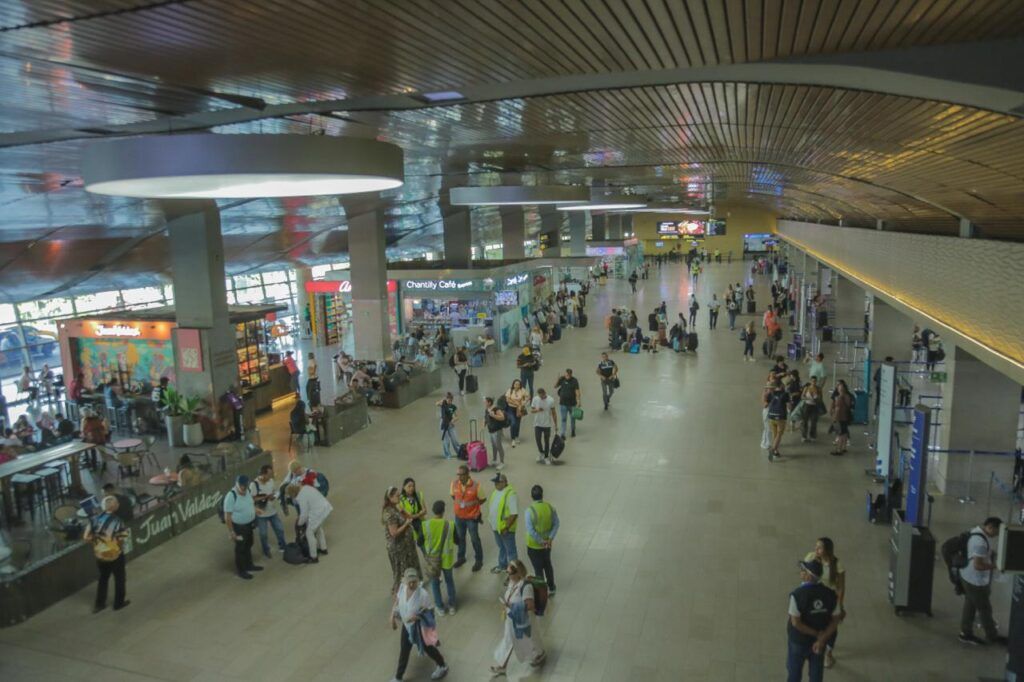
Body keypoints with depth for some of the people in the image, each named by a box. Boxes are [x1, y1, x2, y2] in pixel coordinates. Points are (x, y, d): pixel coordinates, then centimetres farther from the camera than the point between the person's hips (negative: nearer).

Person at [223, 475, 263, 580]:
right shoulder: (231, 496, -28)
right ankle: (240, 570, 26)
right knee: (240, 549, 8)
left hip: (249, 524, 8)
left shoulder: (247, 491, -4)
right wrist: (231, 532, -22)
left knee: (248, 546, 23)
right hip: (238, 527, -8)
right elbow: (227, 516, -24)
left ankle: (249, 565, 43)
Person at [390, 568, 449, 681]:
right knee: (404, 651, 21)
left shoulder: (423, 594, -34)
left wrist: (416, 616, -36)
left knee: (427, 647, 19)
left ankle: (442, 666, 46)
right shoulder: (402, 588, -19)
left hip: (419, 627, -5)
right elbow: (397, 602, 0)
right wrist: (392, 617, -1)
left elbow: (428, 612, -22)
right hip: (406, 625, 5)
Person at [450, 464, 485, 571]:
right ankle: (461, 557, 44)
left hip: (472, 517, -4)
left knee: (474, 539, 12)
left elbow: (483, 499, -10)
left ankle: (478, 561, 31)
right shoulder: (454, 483, -13)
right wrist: (456, 502, -3)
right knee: (460, 537, 22)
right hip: (459, 516, 4)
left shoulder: (476, 485, -24)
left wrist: (473, 503, -17)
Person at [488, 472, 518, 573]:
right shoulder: (496, 491, 3)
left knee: (510, 550, 7)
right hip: (496, 526, 9)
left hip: (506, 528, -8)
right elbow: (492, 506, 16)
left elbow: (514, 514, -26)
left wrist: (506, 528, -24)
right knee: (501, 547, 26)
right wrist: (491, 521, 14)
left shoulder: (511, 494, -25)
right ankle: (502, 565, 45)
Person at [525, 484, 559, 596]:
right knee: (547, 565, 24)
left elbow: (530, 530, -24)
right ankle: (551, 588, 37)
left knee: (538, 568, 10)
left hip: (534, 545, -5)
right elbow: (556, 524, -6)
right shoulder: (550, 507, -9)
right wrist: (550, 538, -7)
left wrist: (541, 541, -15)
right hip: (547, 544, 5)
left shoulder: (530, 510, -23)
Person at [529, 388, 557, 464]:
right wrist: (537, 410, -25)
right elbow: (531, 411, -2)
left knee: (547, 441, 8)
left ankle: (546, 457, 23)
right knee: (538, 439, 1)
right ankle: (541, 453, 28)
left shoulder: (551, 400, -11)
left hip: (547, 424, -1)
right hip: (537, 424, 1)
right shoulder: (535, 399, -8)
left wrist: (555, 424, 0)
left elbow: (553, 413, -3)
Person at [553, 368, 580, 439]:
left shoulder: (574, 381, -10)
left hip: (572, 403, -1)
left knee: (573, 418, 16)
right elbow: (555, 386, 3)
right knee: (563, 419, 2)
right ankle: (563, 433, 5)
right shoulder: (562, 379, -3)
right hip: (563, 403, 1)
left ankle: (573, 431, 36)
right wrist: (558, 379, -12)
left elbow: (577, 391, -13)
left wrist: (578, 401, -19)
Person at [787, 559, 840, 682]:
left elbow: (796, 623, -24)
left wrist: (816, 634, -14)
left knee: (794, 671, 18)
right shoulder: (830, 594, -12)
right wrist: (822, 639, -12)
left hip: (799, 640, -4)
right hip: (819, 640, 4)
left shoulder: (797, 595, -27)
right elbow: (835, 621, -8)